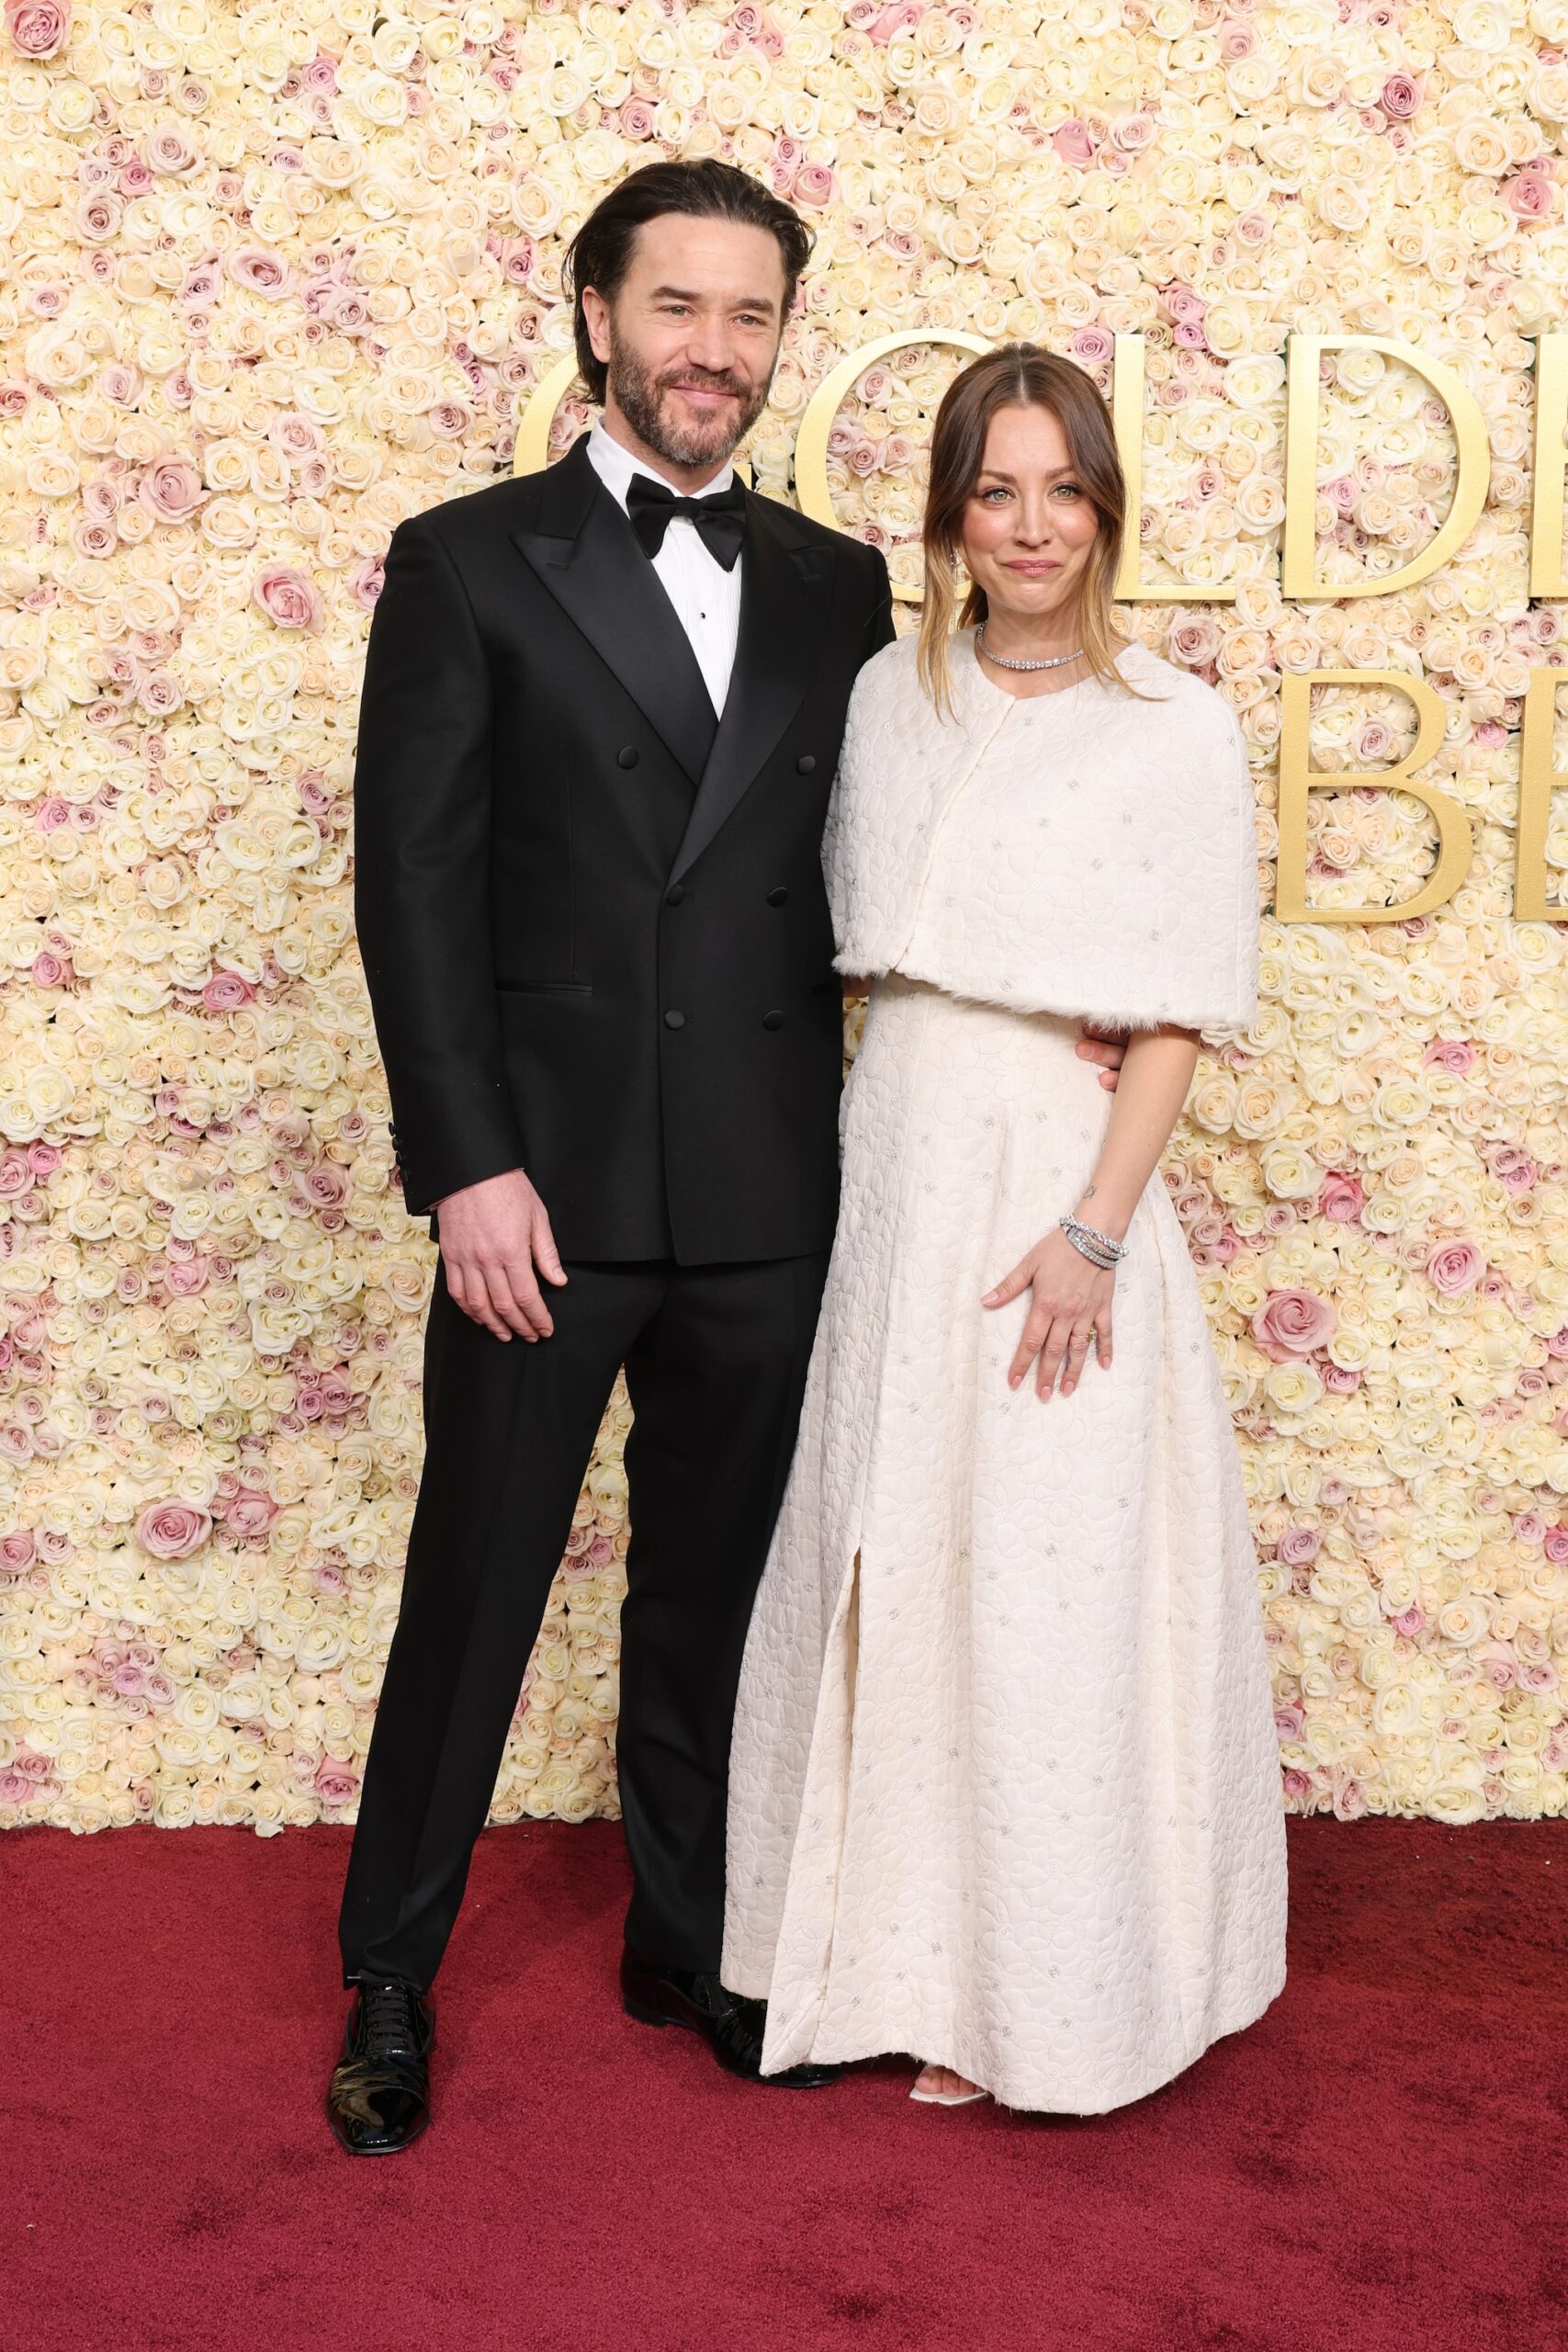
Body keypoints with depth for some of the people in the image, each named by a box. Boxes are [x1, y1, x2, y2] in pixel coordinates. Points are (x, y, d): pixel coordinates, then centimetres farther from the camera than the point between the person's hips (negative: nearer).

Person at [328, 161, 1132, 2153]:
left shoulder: (836, 590, 10)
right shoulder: (467, 561, 0)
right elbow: (415, 882, -5)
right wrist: (466, 1165, -12)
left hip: (764, 1195, 3)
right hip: (546, 1184, -3)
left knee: (710, 1587, 16)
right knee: (473, 1595, 7)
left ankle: (689, 1937, 34)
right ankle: (391, 1978, 25)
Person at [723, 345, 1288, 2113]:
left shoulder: (1174, 728, -6)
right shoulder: (892, 694, 8)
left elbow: (1178, 1017, -8)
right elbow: (861, 939, 12)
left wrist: (1093, 1230, -16)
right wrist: (865, 1155, 0)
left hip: (1049, 1170, -5)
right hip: (882, 1164, 5)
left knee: (1039, 1586, 2)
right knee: (879, 1565, 12)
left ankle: (1023, 1983, 19)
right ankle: (891, 1934, 30)